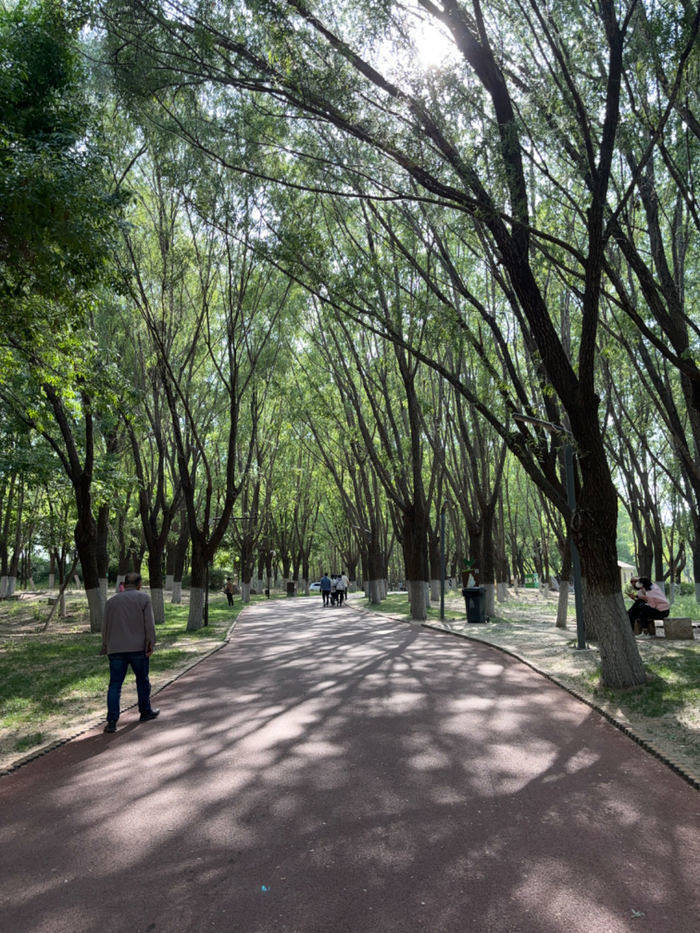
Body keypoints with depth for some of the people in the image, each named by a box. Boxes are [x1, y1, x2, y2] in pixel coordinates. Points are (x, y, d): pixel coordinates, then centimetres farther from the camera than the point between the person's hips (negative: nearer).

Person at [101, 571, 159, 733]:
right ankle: (146, 712, 26)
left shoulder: (112, 601, 9)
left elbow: (105, 627, 12)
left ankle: (111, 721, -2)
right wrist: (151, 644, -7)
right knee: (142, 681, 14)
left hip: (116, 649, 2)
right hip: (138, 647, -2)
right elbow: (149, 624, -9)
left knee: (115, 685, 4)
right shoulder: (144, 598, -1)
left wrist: (106, 648, 20)